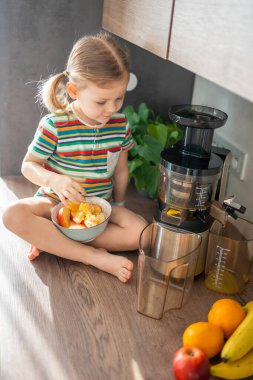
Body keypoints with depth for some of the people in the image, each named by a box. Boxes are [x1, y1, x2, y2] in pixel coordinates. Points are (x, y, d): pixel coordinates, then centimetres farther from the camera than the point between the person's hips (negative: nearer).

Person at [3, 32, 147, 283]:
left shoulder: (119, 124, -5)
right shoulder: (54, 125, -16)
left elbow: (120, 170, 6)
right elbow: (29, 165, -8)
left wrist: (118, 206, 11)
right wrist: (54, 180, -28)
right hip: (56, 202, -2)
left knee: (140, 233, -24)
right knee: (13, 215, -31)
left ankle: (51, 242, -18)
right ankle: (96, 257, -28)